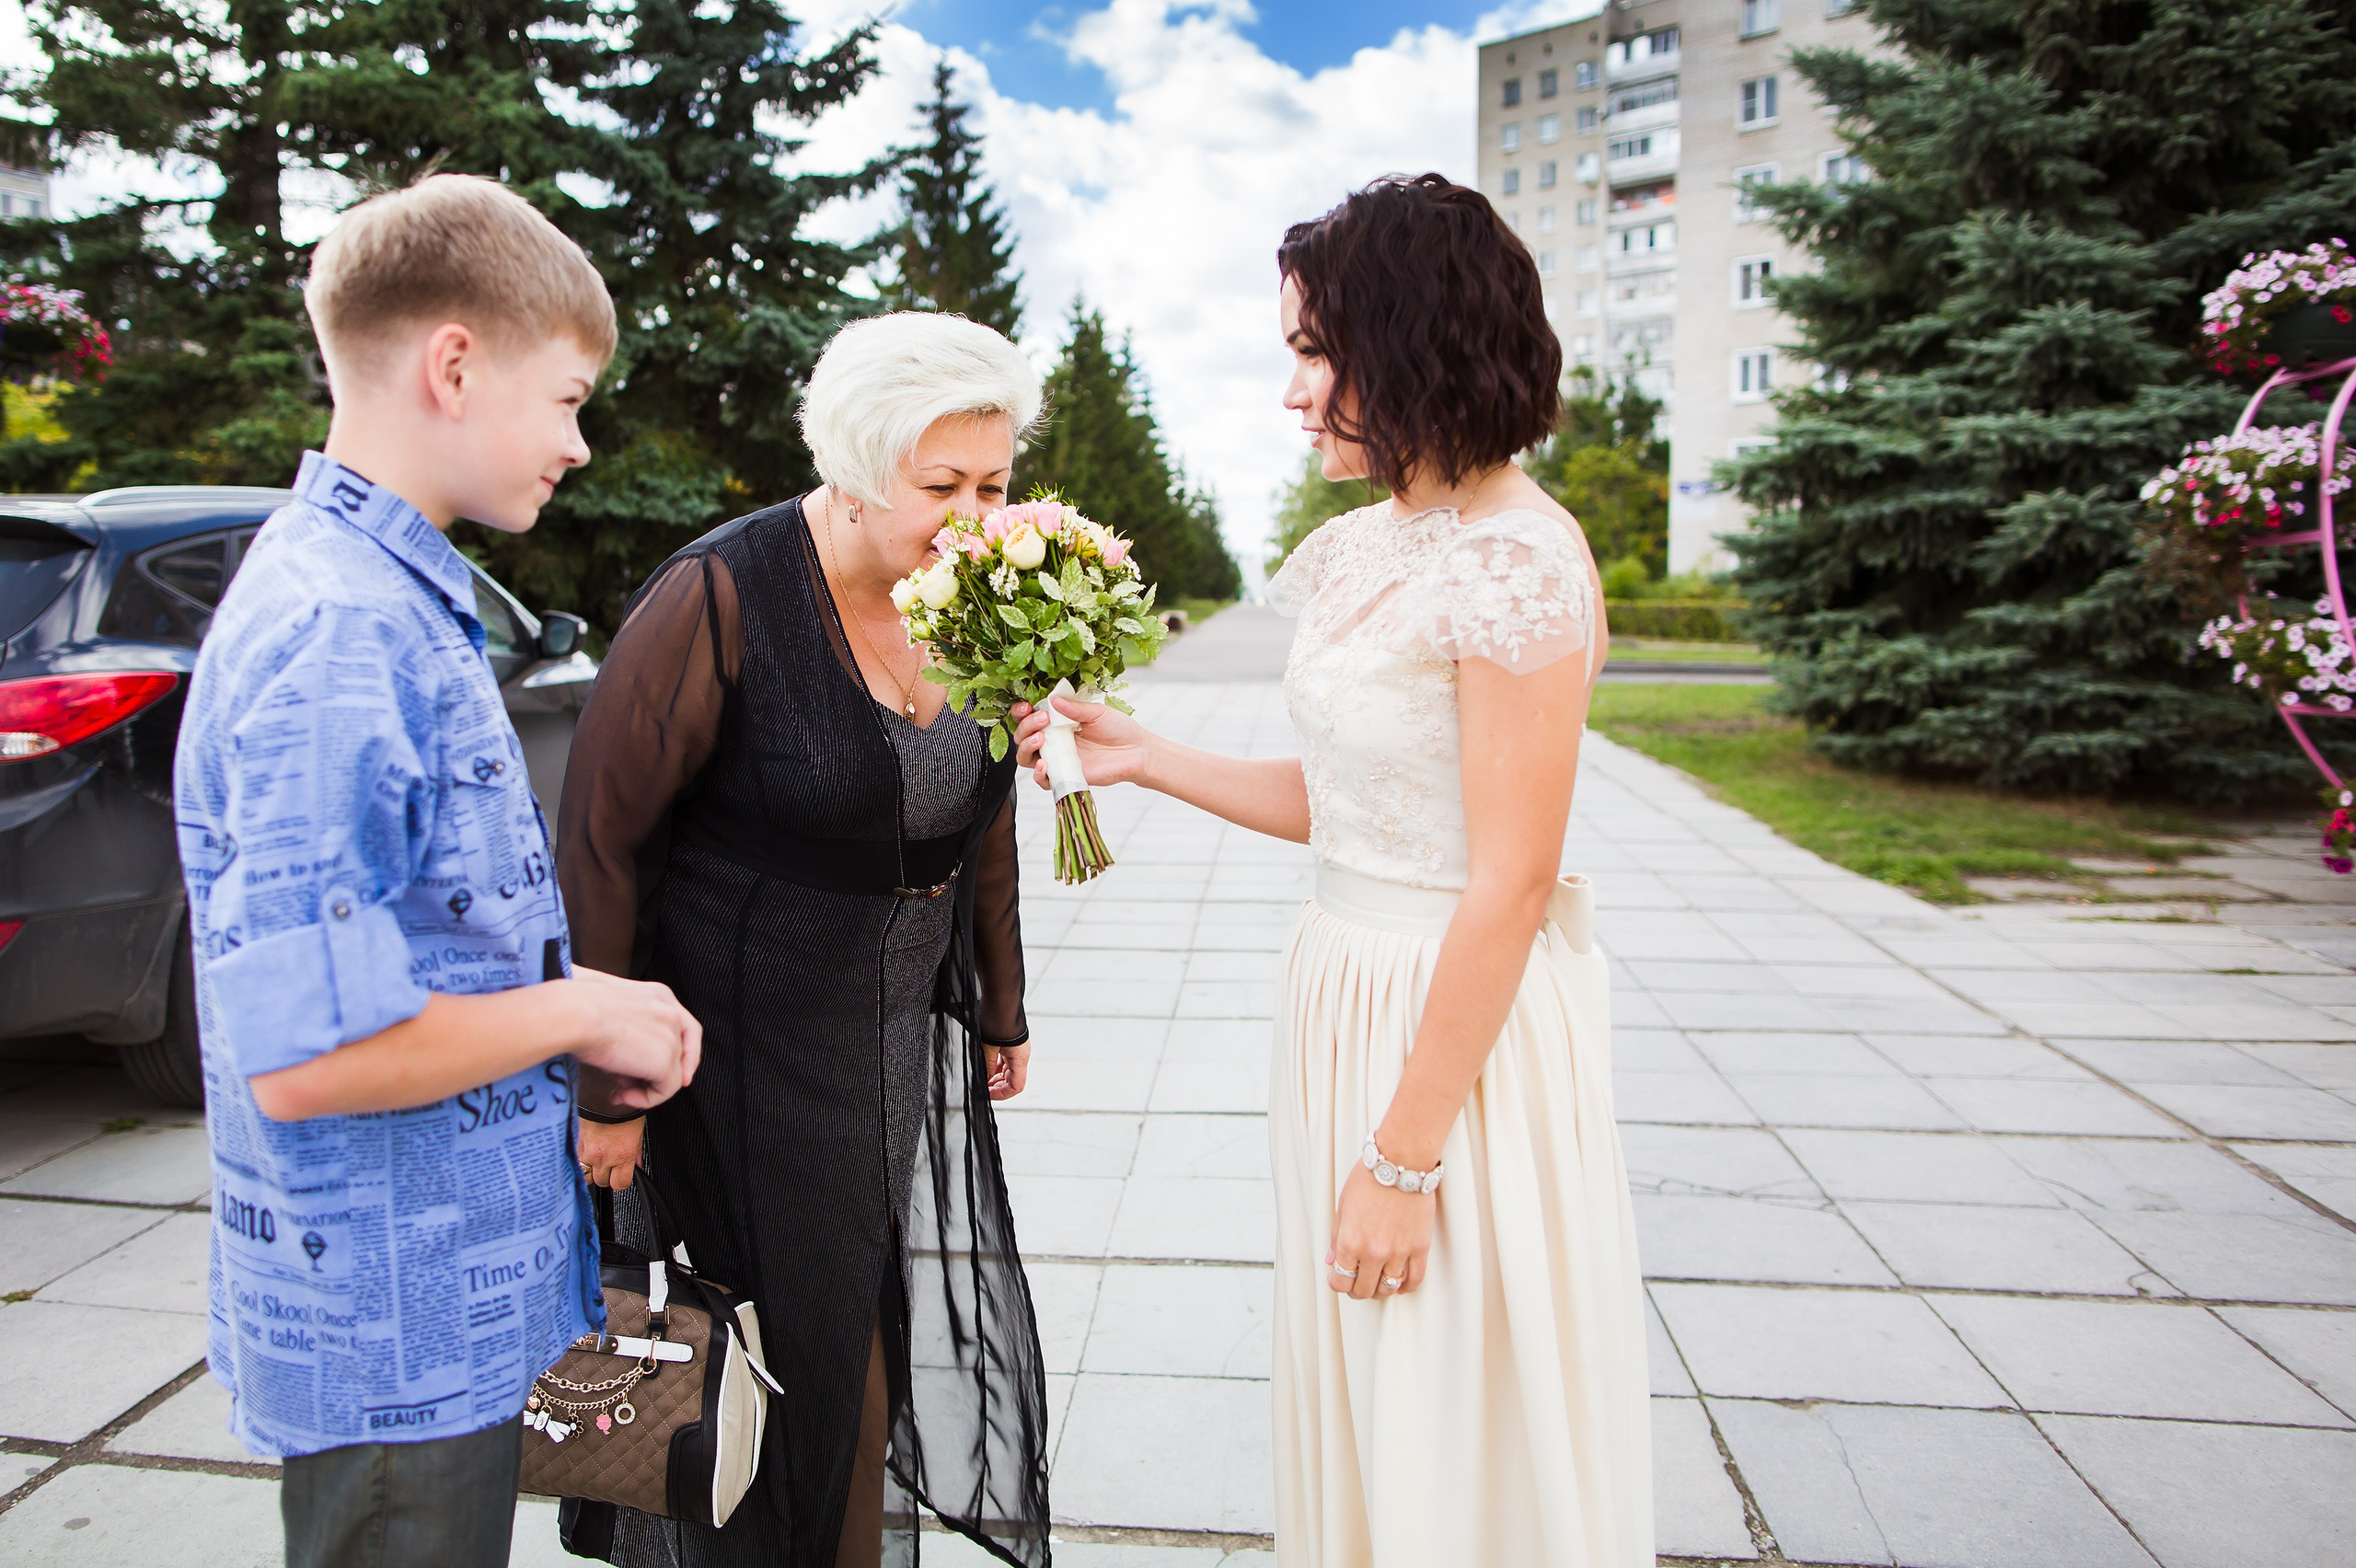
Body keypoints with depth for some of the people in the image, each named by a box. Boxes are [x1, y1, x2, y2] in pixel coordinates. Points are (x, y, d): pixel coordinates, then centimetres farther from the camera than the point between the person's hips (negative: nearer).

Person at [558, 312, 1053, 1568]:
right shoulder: (721, 597, -19)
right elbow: (600, 840, -14)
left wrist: (1000, 1012, 16)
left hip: (917, 1042, 6)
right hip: (753, 1061, -6)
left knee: (918, 1341, 17)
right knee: (798, 1364, 9)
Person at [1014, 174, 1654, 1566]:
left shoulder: (1518, 559, -18)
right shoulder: (1365, 548, 8)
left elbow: (1510, 883, -20)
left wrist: (1405, 1157, -18)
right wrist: (1141, 756, 8)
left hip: (1468, 1027, -8)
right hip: (1348, 991, 8)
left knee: (1465, 1447, 12)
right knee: (1359, 1409, 22)